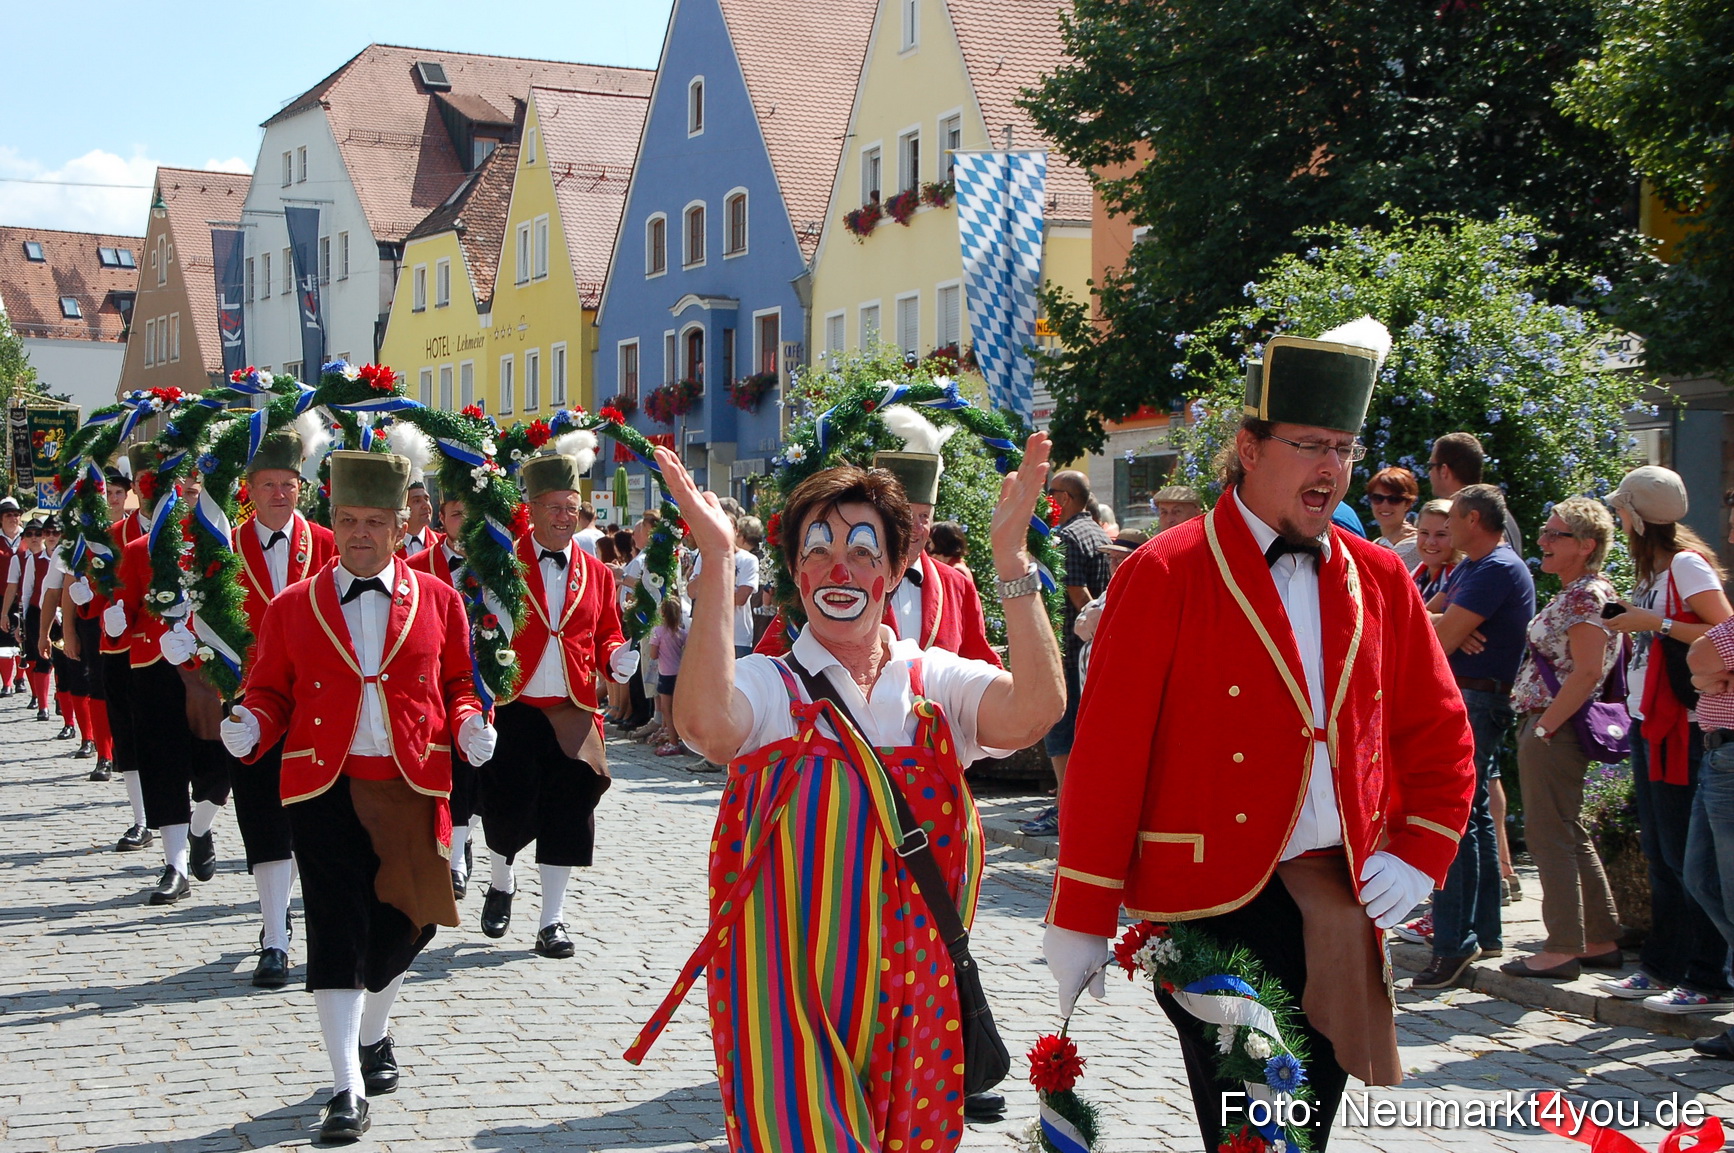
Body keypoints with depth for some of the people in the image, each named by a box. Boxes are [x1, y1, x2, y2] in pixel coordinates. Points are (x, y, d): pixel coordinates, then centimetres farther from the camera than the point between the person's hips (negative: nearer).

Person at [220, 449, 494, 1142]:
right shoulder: (293, 606, 4)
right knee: (337, 933, -5)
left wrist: (470, 727, -8)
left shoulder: (437, 602, 6)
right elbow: (271, 692, 7)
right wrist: (250, 724, -14)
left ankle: (373, 1034, 39)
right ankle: (347, 1090, -2)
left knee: (401, 922, 9)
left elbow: (457, 687, 12)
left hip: (410, 791, 2)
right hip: (325, 789, -1)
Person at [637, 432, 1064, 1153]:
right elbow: (705, 723, -26)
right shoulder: (766, 685, -2)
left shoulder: (937, 682, 3)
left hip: (914, 996, 3)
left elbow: (1037, 709, -17)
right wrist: (716, 558, -27)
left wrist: (1009, 553, -22)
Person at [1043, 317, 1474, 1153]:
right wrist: (1081, 922, -11)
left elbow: (1440, 731, 14)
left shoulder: (1379, 579, 8)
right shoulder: (1163, 576, -9)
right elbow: (1107, 754, -10)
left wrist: (1420, 855, 0)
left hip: (1341, 909, 6)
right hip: (1216, 905, -5)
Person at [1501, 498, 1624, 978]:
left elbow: (1588, 672, -23)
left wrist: (1545, 725, -21)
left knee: (1549, 834, -6)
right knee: (1570, 835, 14)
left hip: (1555, 731, -10)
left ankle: (1564, 948, -3)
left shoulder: (1587, 595, -15)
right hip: (1546, 727, 10)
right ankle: (1602, 940, 20)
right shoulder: (1575, 593, 16)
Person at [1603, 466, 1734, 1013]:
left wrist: (1656, 623, -19)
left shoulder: (1687, 563, -12)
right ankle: (1664, 967, 23)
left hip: (1682, 724, -10)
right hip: (1650, 722, 10)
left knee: (1687, 855, -7)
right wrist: (1626, 619, 4)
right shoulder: (1653, 568, 16)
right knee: (1660, 853, 15)